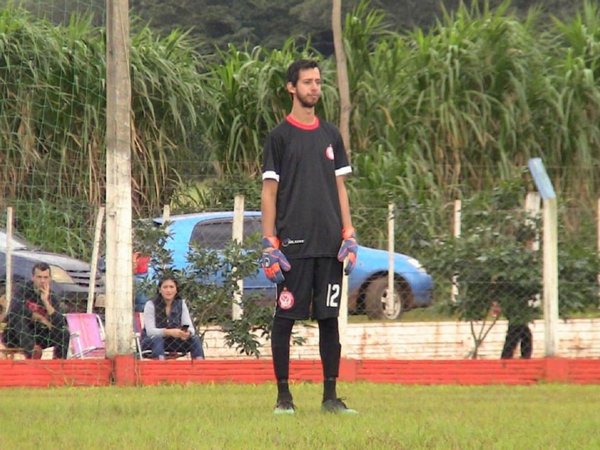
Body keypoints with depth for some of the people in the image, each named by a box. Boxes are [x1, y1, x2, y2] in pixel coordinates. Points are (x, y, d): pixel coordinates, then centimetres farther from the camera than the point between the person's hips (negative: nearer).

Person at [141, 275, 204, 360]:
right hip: (150, 342, -4)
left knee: (195, 339, -19)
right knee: (157, 340, -37)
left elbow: (190, 328, -6)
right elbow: (150, 331, -21)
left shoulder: (181, 304, 0)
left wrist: (187, 333, -32)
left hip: (173, 342, 4)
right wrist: (169, 332, -38)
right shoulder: (151, 305, -12)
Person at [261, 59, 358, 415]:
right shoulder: (280, 136, 1)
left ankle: (331, 396, 8)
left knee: (329, 318, 4)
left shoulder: (331, 135, 14)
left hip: (330, 243, 4)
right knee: (285, 318, -3)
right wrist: (270, 245, -8)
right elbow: (269, 192, -1)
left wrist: (349, 236, 6)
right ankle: (284, 396, 2)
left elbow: (340, 188, 15)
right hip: (294, 244, -4)